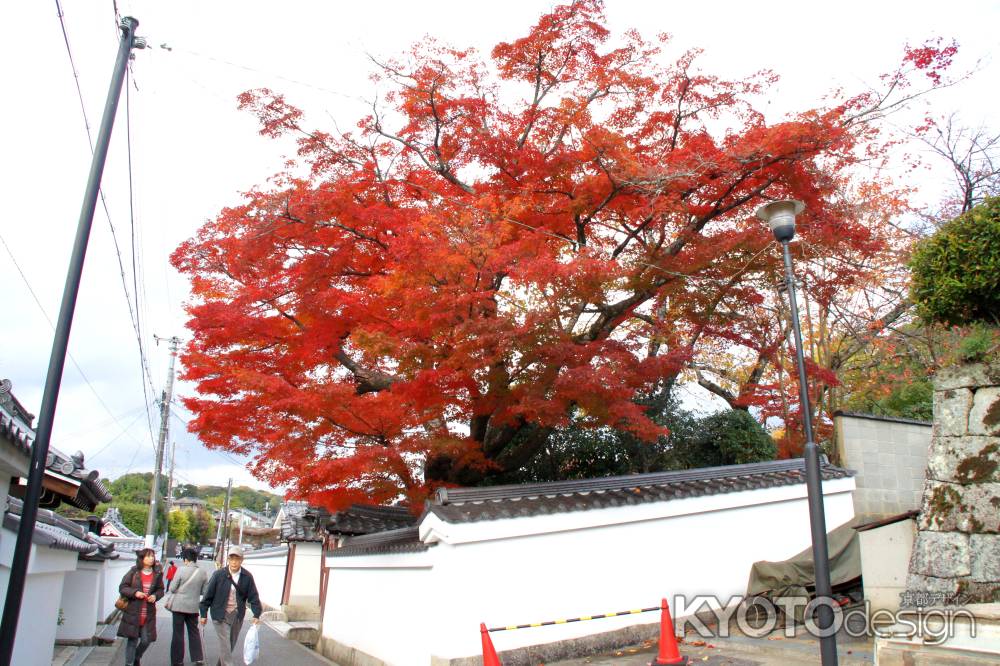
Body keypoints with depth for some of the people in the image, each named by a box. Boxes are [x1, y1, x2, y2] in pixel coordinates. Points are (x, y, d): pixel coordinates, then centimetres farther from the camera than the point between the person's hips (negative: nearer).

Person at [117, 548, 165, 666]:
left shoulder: (157, 574, 3)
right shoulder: (133, 572, -3)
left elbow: (160, 590, 12)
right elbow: (122, 587, 0)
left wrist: (155, 596, -8)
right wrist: (135, 593, -15)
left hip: (149, 613, 2)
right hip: (133, 612, -2)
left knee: (146, 640, 5)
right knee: (132, 639, 4)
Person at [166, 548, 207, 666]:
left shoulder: (181, 570, -12)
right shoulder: (203, 573, -1)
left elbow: (172, 588, -8)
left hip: (179, 606, -3)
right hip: (194, 607, 3)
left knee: (178, 633, 7)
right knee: (194, 632, 13)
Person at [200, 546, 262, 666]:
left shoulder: (247, 577, -5)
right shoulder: (219, 575, -10)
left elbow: (253, 596, -3)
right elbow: (208, 594, -3)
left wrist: (256, 614, -10)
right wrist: (204, 614, -2)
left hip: (237, 615, 3)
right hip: (221, 615, -3)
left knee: (231, 644, 15)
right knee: (225, 644, -8)